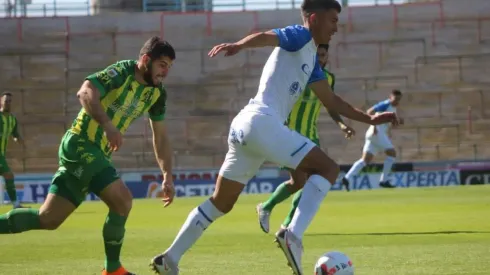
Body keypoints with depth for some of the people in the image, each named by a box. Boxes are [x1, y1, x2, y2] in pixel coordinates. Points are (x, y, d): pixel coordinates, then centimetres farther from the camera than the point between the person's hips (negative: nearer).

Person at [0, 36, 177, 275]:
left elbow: (160, 137, 17)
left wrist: (167, 176, 10)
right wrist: (107, 124, -42)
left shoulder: (157, 93, 9)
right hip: (80, 145, -9)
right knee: (122, 200, -20)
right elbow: (86, 92, -31)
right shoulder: (122, 73, -15)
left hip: (96, 154, 9)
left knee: (48, 220, 7)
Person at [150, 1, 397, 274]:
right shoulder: (300, 37, -2)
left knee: (221, 203, 17)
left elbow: (332, 101, 33)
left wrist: (369, 119, 30)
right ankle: (293, 236, -24)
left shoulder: (312, 60, 26)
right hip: (262, 122, -10)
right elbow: (266, 36, -23)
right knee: (328, 168, -11)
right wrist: (239, 45, -44)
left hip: (244, 128, 10)